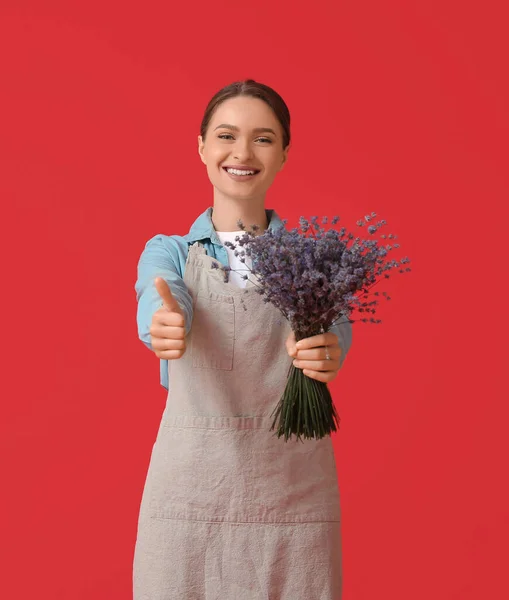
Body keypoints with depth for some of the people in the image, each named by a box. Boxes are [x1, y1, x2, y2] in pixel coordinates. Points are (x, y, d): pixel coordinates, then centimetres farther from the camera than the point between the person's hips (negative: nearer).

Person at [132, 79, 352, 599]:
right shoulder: (168, 252, 6)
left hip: (293, 494, 0)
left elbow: (334, 325, -15)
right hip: (189, 488, 0)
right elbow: (157, 307, -17)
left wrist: (326, 351, -38)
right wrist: (165, 325, -41)